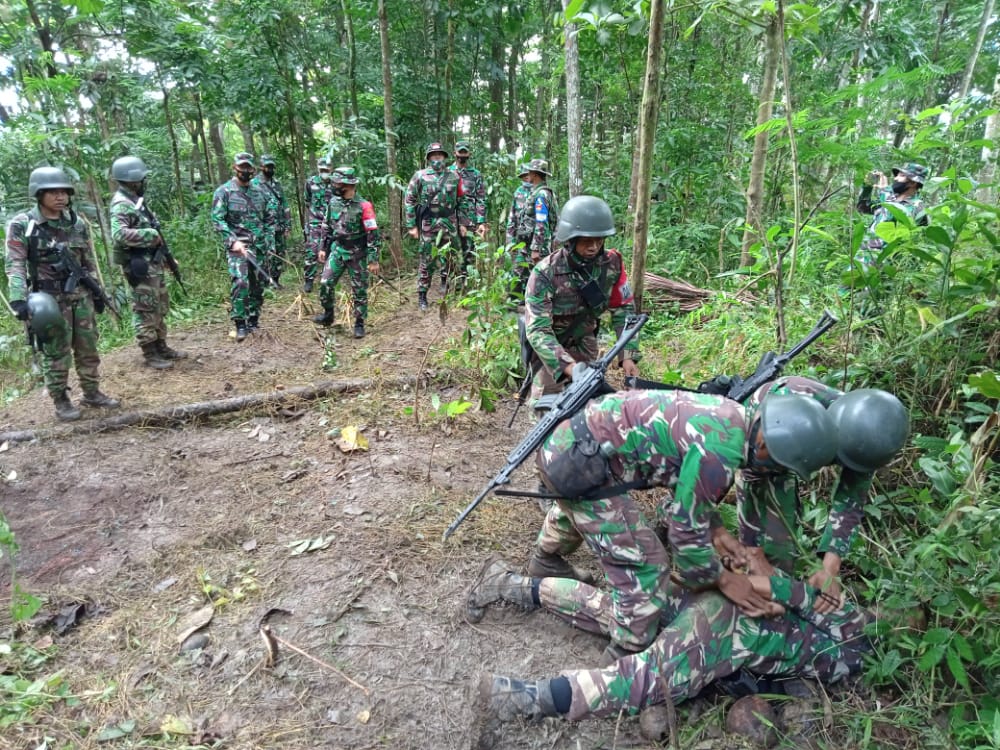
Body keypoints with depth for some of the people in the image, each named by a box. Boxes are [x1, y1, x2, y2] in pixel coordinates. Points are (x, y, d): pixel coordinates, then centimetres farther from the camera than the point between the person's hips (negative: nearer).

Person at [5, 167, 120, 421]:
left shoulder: (77, 223, 7)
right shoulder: (21, 225, -7)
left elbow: (90, 262, 14)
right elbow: (14, 266, -11)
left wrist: (97, 292, 15)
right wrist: (18, 299, -22)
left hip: (81, 295, 5)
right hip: (50, 299, -4)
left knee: (88, 349, 11)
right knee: (56, 353, 2)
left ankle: (92, 393, 24)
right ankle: (61, 402, 13)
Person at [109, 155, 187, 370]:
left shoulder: (137, 200, 14)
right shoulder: (121, 205, -16)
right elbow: (119, 235, -31)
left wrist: (165, 255, 19)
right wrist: (151, 235, -24)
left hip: (154, 263, 10)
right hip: (140, 266, -10)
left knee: (160, 308, 16)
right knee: (146, 311, -3)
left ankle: (161, 347, 26)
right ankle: (149, 354, 5)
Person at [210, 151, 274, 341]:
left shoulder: (259, 192, 13)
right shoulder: (224, 191, -3)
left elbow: (268, 218, 20)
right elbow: (218, 220, -11)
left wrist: (267, 239, 10)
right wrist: (234, 241, -21)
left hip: (259, 247, 6)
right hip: (237, 246, -5)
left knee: (257, 285, 9)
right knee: (240, 283, -18)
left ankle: (253, 321, 21)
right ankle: (240, 325, -11)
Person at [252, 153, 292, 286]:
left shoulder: (277, 184, 15)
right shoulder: (254, 184, -5)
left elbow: (285, 205, 17)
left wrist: (287, 225, 11)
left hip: (280, 227, 6)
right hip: (265, 228, -6)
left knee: (280, 256, 9)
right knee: (268, 256, -9)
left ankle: (275, 282, 20)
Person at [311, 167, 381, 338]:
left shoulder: (364, 206, -16)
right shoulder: (333, 203, 2)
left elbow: (373, 234, -16)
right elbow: (328, 227, 15)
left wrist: (373, 260, -17)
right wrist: (324, 248, 15)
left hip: (358, 254, -5)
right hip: (337, 250, 5)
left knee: (359, 291, 4)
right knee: (326, 284, -1)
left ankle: (359, 324, 15)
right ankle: (328, 316, 18)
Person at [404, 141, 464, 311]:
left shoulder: (454, 176, 7)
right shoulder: (420, 176, -1)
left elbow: (461, 200, 13)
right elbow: (410, 200, 0)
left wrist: (461, 223, 9)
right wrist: (411, 225, -4)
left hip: (450, 222, 2)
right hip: (428, 224, -2)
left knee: (449, 258, 7)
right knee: (427, 260, 1)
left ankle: (446, 283, 29)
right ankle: (422, 296, 10)